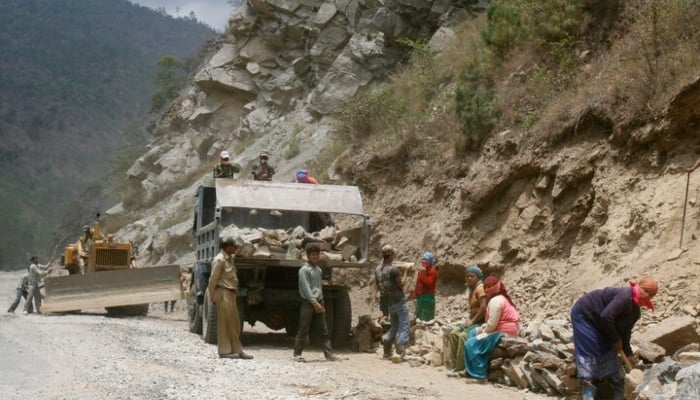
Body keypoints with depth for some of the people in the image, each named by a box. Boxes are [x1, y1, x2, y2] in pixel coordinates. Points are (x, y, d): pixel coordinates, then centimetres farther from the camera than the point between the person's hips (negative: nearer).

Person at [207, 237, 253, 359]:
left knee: (234, 324, 10)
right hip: (223, 294, -9)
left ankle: (236, 350, 15)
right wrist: (212, 297, -11)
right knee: (224, 323, -3)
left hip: (231, 294, 9)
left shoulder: (229, 259, 15)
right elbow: (213, 280, -13)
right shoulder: (219, 260, -13)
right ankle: (224, 351, 3)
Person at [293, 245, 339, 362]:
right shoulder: (304, 269, -9)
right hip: (308, 302, -7)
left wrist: (321, 302, 12)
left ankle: (329, 354, 3)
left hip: (318, 301, 7)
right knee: (303, 330, -2)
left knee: (324, 329, 3)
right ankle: (297, 354, 5)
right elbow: (306, 288, -15)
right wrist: (315, 303, -19)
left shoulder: (318, 269, 15)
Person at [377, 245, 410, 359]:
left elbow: (379, 288, 9)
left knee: (394, 327, 18)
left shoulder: (379, 270, 2)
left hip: (389, 303, 7)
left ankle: (387, 352, 16)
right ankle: (400, 352, -9)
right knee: (404, 327, -2)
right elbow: (401, 284, -11)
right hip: (399, 301, -7)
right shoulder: (393, 269, -20)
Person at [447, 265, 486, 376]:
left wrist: (472, 321, -18)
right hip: (473, 320, 10)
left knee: (463, 336, -26)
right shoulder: (471, 289, 16)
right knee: (454, 333, -3)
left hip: (481, 322, -10)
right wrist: (469, 319, 3)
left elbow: (483, 308, -25)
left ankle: (460, 368, -19)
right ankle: (455, 365, -4)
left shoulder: (480, 288, -15)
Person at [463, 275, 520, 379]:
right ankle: (473, 367, 16)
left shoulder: (495, 300, -17)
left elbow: (492, 323, -21)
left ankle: (479, 372, -8)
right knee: (474, 333, 19)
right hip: (507, 330, 11)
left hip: (503, 333, -11)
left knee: (471, 344, -10)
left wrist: (483, 332, -4)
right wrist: (483, 327, 6)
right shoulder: (502, 298, 17)